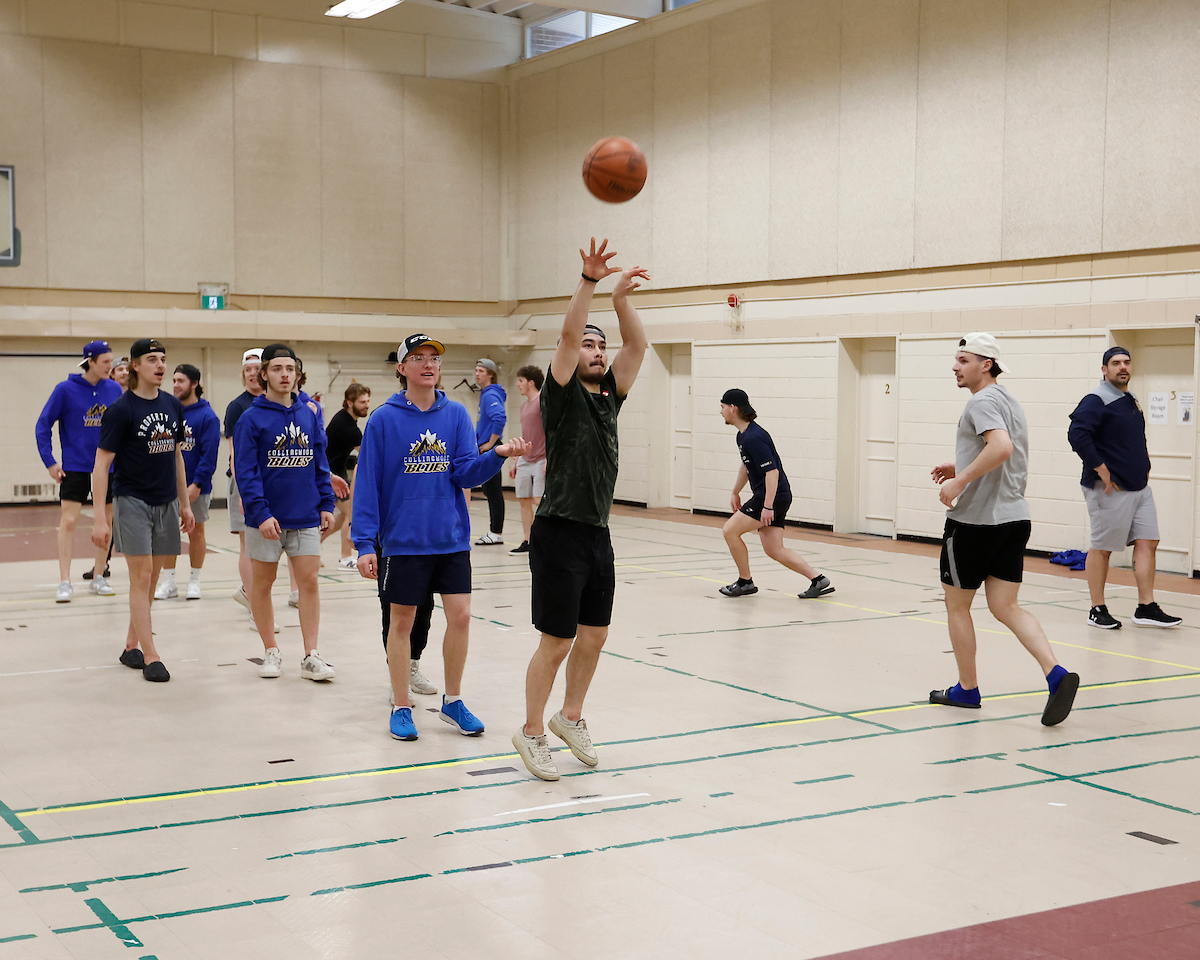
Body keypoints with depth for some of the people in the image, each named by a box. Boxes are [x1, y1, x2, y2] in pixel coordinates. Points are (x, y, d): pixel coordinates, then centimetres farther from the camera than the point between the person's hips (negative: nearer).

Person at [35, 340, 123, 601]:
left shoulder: (114, 389, 1)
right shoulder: (66, 389, -8)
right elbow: (43, 425, -4)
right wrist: (49, 462, -10)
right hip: (75, 467, -3)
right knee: (68, 521, -7)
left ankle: (99, 577, 21)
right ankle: (64, 582, -1)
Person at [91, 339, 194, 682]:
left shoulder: (173, 405, 7)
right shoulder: (121, 409, -11)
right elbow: (101, 464, -11)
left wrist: (185, 503, 15)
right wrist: (100, 517, -16)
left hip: (166, 504, 6)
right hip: (132, 502, -6)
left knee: (150, 580, 11)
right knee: (141, 577, -6)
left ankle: (131, 646, 24)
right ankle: (150, 657, -3)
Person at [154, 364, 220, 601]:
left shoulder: (207, 416, -8)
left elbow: (209, 454, -12)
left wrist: (197, 484, -18)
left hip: (196, 486, -4)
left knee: (196, 531, 8)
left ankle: (194, 581, 19)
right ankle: (168, 582, 15)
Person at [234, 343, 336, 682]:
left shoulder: (309, 415, 7)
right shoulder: (251, 419, -6)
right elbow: (245, 472, -10)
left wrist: (326, 504, 4)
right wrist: (260, 513, -18)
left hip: (306, 517, 3)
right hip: (267, 519, -3)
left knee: (309, 581, 0)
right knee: (262, 583, 8)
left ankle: (311, 657, 5)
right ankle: (271, 651, 22)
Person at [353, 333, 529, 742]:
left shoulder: (456, 414, 2)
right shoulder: (384, 420, -6)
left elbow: (467, 473, -4)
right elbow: (367, 483, -6)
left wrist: (497, 454, -23)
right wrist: (364, 543, -10)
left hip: (451, 539, 3)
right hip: (403, 540, -2)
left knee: (460, 616, 1)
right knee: (401, 621, 6)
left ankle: (452, 701, 20)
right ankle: (401, 708, 20)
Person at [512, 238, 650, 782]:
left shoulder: (610, 396, 11)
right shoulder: (562, 394, -6)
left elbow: (638, 346, 1)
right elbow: (568, 335, -21)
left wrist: (620, 298, -11)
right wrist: (589, 281, -29)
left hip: (598, 535, 7)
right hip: (560, 536, -7)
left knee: (594, 636, 14)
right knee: (557, 641, -3)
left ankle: (570, 717, 31)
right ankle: (531, 733, 10)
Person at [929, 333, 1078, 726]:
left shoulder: (983, 402, -13)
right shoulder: (1009, 401, 17)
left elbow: (1001, 447, -31)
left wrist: (960, 480, -25)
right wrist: (961, 468, 22)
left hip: (974, 519, -9)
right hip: (1013, 517, 9)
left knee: (957, 605, 8)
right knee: (1005, 607, 4)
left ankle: (967, 689, 17)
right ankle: (1055, 674, -14)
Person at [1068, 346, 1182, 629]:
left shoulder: (1130, 401, 16)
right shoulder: (1097, 401, -11)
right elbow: (1077, 434, -25)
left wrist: (1144, 466, 17)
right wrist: (1101, 470, -22)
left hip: (1139, 487, 8)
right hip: (1110, 489, -8)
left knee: (1147, 543, 4)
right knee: (1102, 548, 0)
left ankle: (1146, 608, 8)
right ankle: (1097, 610, 9)